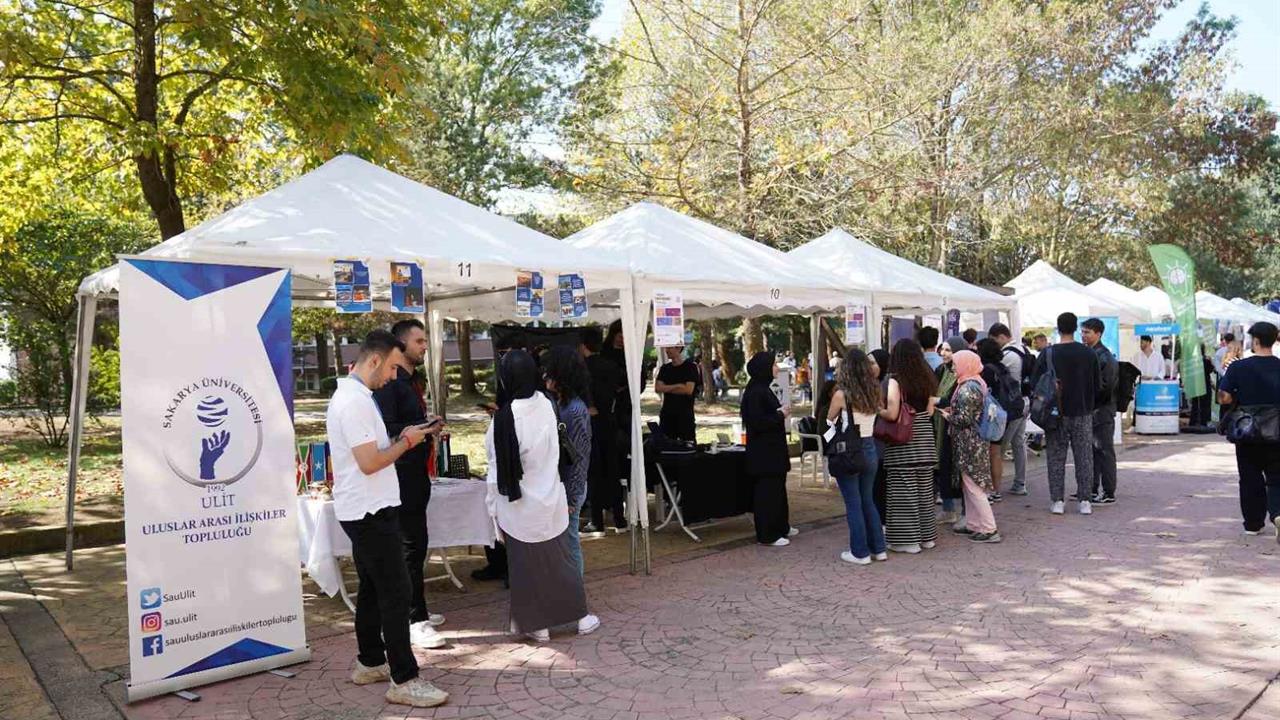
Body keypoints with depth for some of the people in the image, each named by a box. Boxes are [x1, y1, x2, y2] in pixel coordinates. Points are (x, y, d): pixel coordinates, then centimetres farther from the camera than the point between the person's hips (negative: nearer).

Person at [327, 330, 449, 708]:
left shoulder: (350, 395, 13)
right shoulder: (355, 401, -20)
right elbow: (369, 462, -24)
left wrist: (400, 438, 8)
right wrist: (406, 442, -11)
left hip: (364, 510, 11)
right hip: (371, 511, -11)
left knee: (373, 588, 17)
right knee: (396, 593, -7)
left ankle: (370, 663, 28)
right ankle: (404, 680, -2)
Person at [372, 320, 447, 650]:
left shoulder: (409, 381, 16)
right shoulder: (390, 382, -15)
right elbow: (386, 430, -22)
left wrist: (430, 429, 6)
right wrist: (424, 430, -17)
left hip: (415, 475, 10)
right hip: (402, 476, -10)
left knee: (414, 544, 15)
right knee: (412, 545, -6)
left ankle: (414, 610, 26)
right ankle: (416, 621, 1)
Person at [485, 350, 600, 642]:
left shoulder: (505, 418, -21)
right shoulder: (545, 405, -9)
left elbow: (499, 470, -14)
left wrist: (493, 507, -2)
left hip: (518, 506, -4)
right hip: (550, 500, 4)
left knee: (527, 566, 11)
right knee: (561, 559, 17)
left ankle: (538, 625, 22)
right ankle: (581, 617, 27)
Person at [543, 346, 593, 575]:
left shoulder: (576, 411, -20)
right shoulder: (558, 403, 5)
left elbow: (579, 458, -18)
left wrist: (571, 499, -16)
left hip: (569, 488, -8)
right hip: (557, 485, 8)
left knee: (569, 542, 5)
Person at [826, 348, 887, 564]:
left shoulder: (842, 395, -15)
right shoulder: (873, 393, -1)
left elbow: (829, 421, 0)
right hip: (870, 449, 5)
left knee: (853, 504, 4)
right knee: (868, 500, 18)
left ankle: (860, 552, 11)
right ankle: (878, 548, 23)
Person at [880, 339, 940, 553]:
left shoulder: (896, 380, -13)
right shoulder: (927, 379, 5)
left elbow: (892, 414, -20)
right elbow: (929, 411, 8)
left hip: (903, 442, -6)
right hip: (924, 440, 6)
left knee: (904, 490, 2)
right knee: (924, 488, 15)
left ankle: (907, 539, 8)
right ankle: (926, 536, 25)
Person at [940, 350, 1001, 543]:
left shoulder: (967, 388, -19)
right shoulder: (977, 383, 11)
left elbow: (964, 419, -21)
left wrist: (948, 416, -4)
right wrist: (952, 411, 10)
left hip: (969, 443, -10)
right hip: (976, 441, 10)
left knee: (973, 486, -4)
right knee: (969, 484, 17)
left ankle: (989, 529, -1)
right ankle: (973, 524, 25)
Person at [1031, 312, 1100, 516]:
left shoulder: (1048, 354, -9)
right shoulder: (1089, 354, -3)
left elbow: (1035, 383, -5)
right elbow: (1097, 385, 4)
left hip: (1056, 414, -1)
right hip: (1083, 414, 1)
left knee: (1056, 458, 5)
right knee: (1084, 458, 8)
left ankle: (1057, 501, 6)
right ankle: (1084, 500, 10)